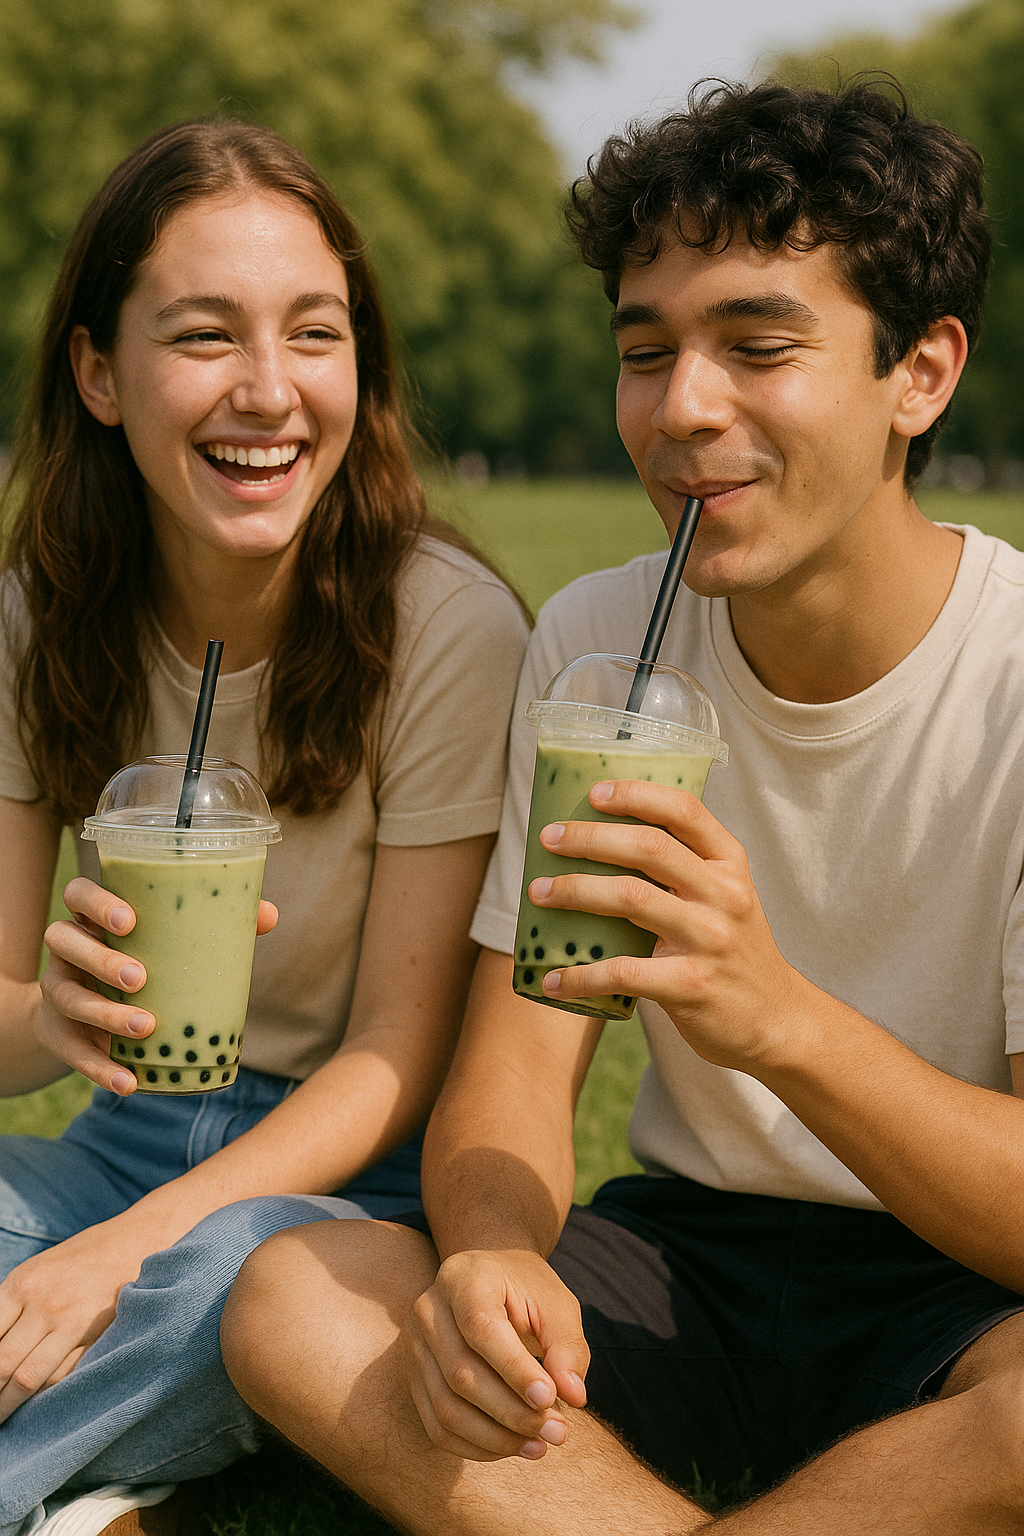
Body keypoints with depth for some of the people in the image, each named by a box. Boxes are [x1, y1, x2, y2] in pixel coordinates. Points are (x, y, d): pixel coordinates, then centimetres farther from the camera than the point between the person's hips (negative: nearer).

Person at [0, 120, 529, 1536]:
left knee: (242, 1260, -37)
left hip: (359, 1183, -3)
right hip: (130, 1142, 4)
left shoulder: (452, 629, -16)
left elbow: (397, 1060, -13)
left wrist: (130, 1247, -27)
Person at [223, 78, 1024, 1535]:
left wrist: (779, 1016, -36)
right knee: (296, 1304, -22)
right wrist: (499, 1250, -26)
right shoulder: (593, 641, 0)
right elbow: (515, 1057, -2)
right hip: (689, 1253, 4)